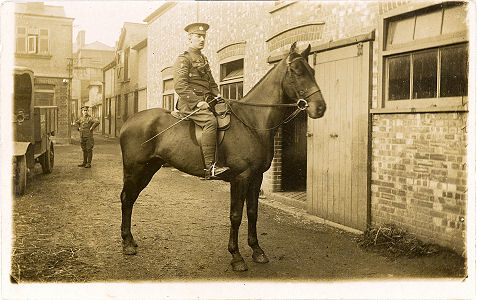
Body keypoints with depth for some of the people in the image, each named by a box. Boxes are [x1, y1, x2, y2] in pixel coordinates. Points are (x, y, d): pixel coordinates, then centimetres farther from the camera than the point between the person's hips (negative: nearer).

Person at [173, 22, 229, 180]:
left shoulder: (204, 59, 24)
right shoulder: (183, 59, -3)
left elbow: (211, 83, 30)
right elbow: (180, 86, -14)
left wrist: (218, 96, 11)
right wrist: (197, 102, -20)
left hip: (205, 101, 9)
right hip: (189, 103, -9)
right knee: (210, 120, -33)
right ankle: (209, 167, -36)